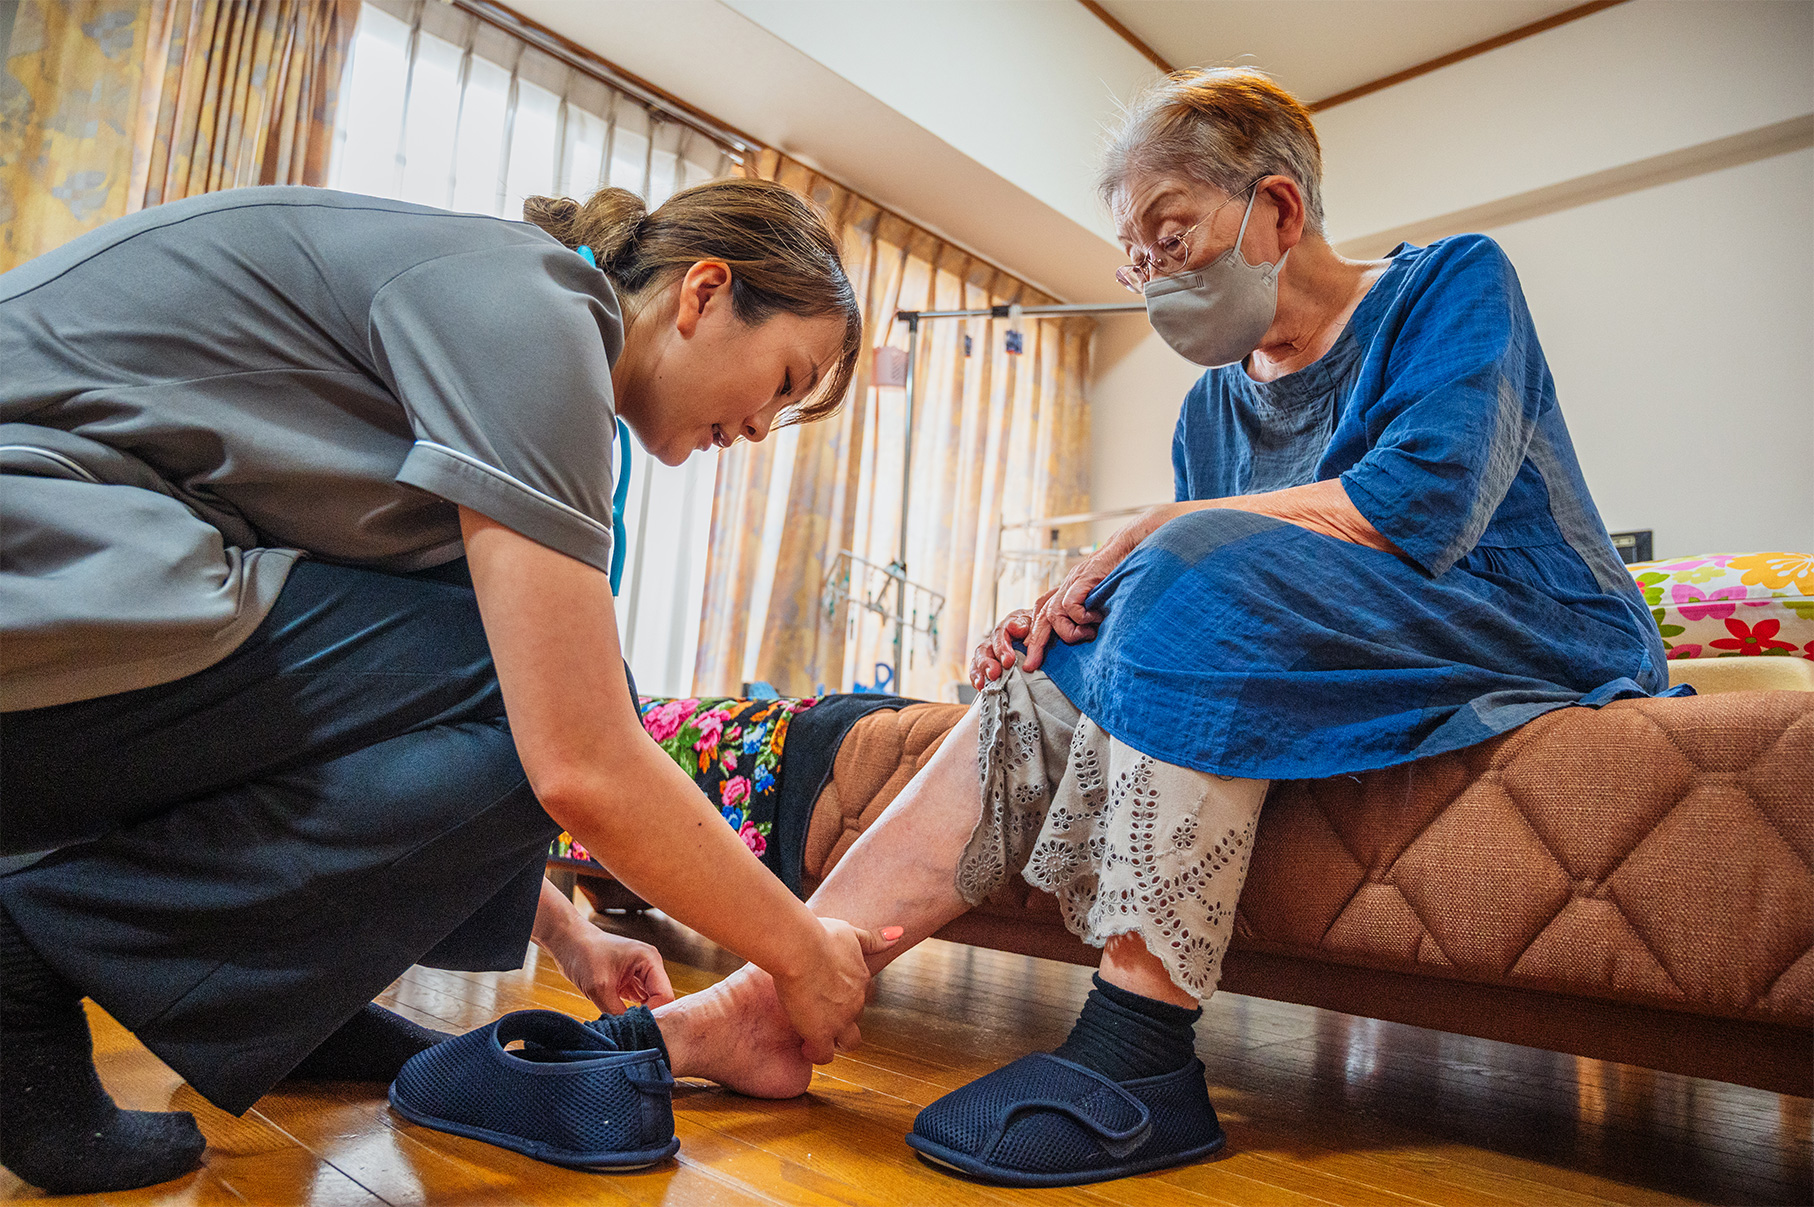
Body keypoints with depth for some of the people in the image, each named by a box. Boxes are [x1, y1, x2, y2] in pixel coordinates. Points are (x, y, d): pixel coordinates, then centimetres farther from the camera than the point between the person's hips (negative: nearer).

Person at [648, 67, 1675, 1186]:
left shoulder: (1454, 282, -3)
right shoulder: (1212, 408, 15)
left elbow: (1414, 510, -22)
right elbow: (1203, 618, 8)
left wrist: (1145, 538, -18)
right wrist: (1057, 621, -13)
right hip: (1315, 683, 6)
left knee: (1200, 564, -30)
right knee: (1052, 682, -13)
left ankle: (1138, 1050, -31)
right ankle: (768, 1004, -19)